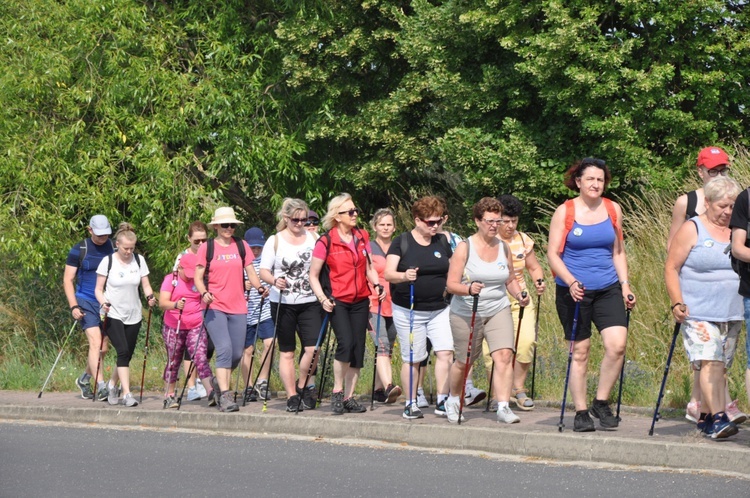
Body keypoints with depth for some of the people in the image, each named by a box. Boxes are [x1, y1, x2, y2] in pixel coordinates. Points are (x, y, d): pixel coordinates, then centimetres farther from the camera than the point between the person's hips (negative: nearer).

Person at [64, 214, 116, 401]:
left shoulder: (114, 248, 5)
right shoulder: (79, 250, -4)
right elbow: (68, 280, -2)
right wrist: (73, 306, -13)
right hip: (86, 301, -4)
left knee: (103, 348, 10)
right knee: (95, 342, -19)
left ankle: (84, 379, 33)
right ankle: (100, 386, -22)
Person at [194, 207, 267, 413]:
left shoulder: (241, 246, 11)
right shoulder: (206, 247, 3)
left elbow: (251, 272, 11)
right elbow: (198, 276, 1)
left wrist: (259, 287, -8)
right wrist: (204, 293, -18)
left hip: (238, 308, 4)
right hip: (215, 307, -4)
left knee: (237, 354, 7)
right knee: (225, 350, -17)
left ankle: (218, 381, 33)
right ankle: (225, 395, -16)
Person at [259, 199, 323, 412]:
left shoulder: (313, 239, 8)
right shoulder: (275, 241, 2)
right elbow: (263, 271, -3)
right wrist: (274, 281, -25)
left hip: (310, 302, 1)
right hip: (283, 304, -1)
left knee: (312, 348, -11)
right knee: (287, 352, 4)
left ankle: (302, 386, 11)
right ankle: (292, 396, 10)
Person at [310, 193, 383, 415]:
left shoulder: (362, 238, 8)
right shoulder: (326, 241, -7)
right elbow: (314, 275, -2)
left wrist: (377, 285, -3)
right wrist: (323, 299, -14)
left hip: (360, 301, 5)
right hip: (338, 301, -5)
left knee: (358, 348, 4)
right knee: (346, 343, -20)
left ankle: (349, 397, 12)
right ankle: (337, 392, -4)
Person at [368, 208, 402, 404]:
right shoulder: (368, 248, 2)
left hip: (394, 305, 5)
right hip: (373, 304, -5)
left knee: (388, 348, 9)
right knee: (382, 346, -20)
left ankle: (378, 389, 18)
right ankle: (388, 386, -33)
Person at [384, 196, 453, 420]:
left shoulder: (442, 242, 8)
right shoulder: (402, 242, -5)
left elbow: (452, 271, 20)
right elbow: (389, 274, -15)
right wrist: (404, 276, -34)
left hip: (439, 309, 4)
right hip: (408, 311, -4)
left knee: (445, 352, -9)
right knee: (412, 358, 2)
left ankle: (442, 401, -3)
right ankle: (410, 404, 13)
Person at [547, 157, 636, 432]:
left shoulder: (613, 210, 9)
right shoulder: (564, 212, -2)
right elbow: (553, 254, -5)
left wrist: (625, 284, 6)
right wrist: (571, 282, -18)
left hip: (608, 289, 3)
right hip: (574, 292, -3)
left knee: (617, 344, -14)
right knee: (580, 351, 1)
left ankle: (601, 402, 4)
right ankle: (581, 412, 11)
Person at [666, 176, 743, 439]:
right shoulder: (692, 230, -3)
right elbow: (671, 268, -3)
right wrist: (677, 303, -13)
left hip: (731, 314, 5)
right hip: (698, 312, -5)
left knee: (721, 367, 6)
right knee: (710, 362, -17)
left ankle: (706, 416, 17)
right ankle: (718, 419, -22)